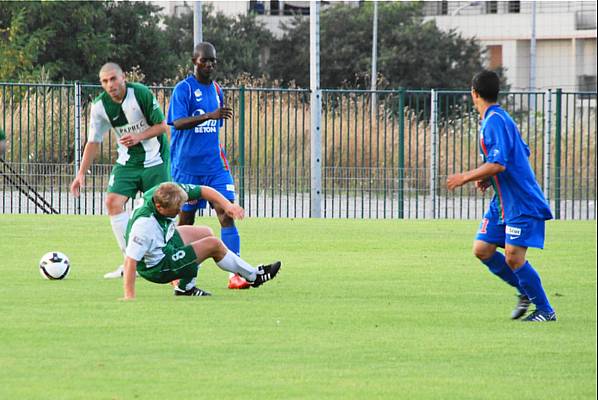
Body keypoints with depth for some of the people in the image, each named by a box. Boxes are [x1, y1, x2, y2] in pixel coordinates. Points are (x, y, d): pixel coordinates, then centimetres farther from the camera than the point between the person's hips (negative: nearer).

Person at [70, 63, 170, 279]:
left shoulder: (141, 93, -17)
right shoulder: (100, 105, -7)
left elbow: (162, 126, -10)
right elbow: (93, 142, 2)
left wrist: (138, 137, -25)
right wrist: (81, 174, -3)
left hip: (155, 160, -3)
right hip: (127, 161, 3)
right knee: (113, 201, -14)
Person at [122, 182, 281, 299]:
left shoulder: (169, 192, -19)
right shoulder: (144, 224, -40)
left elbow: (203, 190, -7)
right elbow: (130, 260, -40)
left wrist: (227, 205, -21)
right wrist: (129, 296, -40)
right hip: (157, 268, -9)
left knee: (206, 233, 20)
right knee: (213, 245, -5)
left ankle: (185, 288, 22)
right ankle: (253, 276, 18)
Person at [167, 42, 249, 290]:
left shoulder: (216, 90, 12)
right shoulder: (183, 89, -8)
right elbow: (178, 122, -22)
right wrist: (210, 116, -34)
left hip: (214, 164, 4)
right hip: (187, 165, -4)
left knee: (226, 213, -11)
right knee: (186, 218, 5)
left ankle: (235, 274, -18)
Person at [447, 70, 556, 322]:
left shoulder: (495, 121, -17)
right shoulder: (494, 119, 15)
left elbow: (499, 164, -26)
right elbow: (523, 153, 23)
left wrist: (466, 178, -16)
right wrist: (488, 179, 15)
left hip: (522, 202, -10)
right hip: (503, 201, 10)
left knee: (513, 256, -13)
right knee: (482, 249, 5)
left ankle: (545, 311, -3)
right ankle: (525, 291, 18)